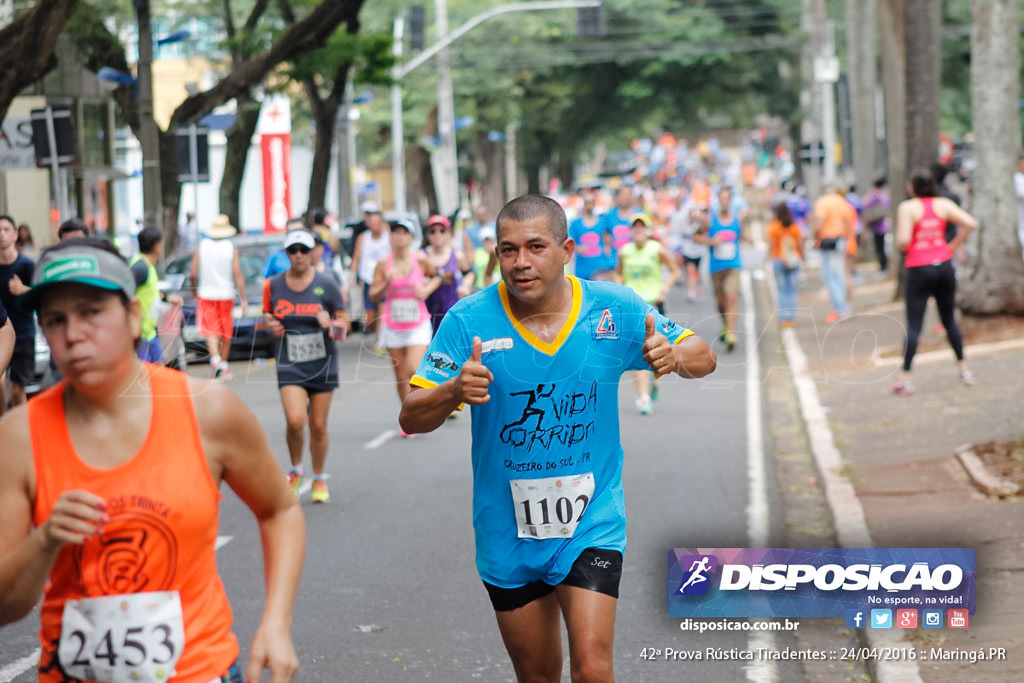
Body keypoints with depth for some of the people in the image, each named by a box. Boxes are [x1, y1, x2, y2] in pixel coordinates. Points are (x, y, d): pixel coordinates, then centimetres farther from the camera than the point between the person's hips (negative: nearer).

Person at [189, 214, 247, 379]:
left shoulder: (202, 246, 0)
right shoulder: (231, 248, -4)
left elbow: (193, 273, 1)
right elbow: (238, 274, -9)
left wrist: (195, 291, 18)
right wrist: (243, 298, -5)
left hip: (206, 294, 0)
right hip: (226, 294, 0)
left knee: (210, 331, -4)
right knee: (226, 333, 13)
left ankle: (215, 359, -27)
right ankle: (223, 365, 21)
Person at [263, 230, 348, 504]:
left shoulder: (326, 284, -4)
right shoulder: (273, 285, 1)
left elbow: (344, 319, 1)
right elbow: (267, 315, 16)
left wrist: (332, 324, -21)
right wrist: (271, 326, -7)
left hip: (322, 363, 0)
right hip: (290, 365, 0)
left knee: (318, 425, 5)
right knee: (294, 420, -17)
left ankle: (319, 479, 25)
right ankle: (295, 470, 10)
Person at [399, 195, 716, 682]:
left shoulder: (615, 310, -7)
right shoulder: (468, 321, -11)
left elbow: (703, 357, 4)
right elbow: (412, 418, -13)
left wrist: (674, 356, -21)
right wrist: (454, 391, -35)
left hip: (591, 521, -1)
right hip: (508, 531, 1)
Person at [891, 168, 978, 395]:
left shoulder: (907, 207, -8)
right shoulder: (944, 204, 3)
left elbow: (903, 241, -18)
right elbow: (970, 223, -5)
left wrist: (900, 246, 5)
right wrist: (953, 246, 4)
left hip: (918, 268, -3)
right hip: (944, 265, 3)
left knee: (913, 325, -3)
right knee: (950, 320, 16)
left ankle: (904, 378, -6)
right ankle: (964, 370, 19)